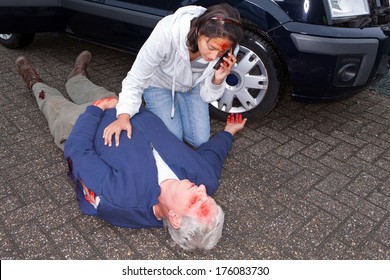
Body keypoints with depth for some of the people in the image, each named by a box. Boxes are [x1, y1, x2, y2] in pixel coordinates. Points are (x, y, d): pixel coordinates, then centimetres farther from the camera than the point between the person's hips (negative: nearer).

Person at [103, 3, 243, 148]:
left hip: (192, 86, 3)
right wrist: (124, 115, -40)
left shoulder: (221, 46, -29)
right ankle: (153, 108, 18)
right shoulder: (167, 32, -41)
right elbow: (136, 78, -28)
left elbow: (207, 97, -18)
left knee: (200, 140, -4)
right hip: (159, 84, -3)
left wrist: (218, 80, -38)